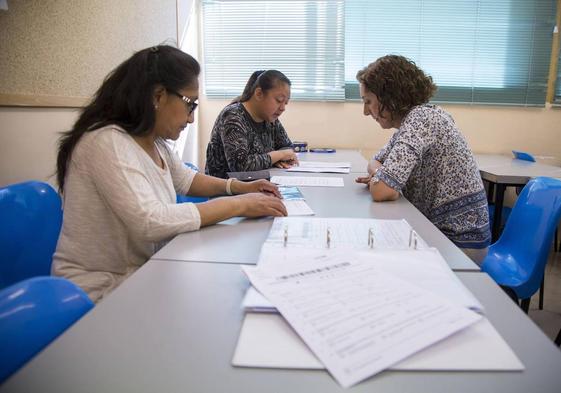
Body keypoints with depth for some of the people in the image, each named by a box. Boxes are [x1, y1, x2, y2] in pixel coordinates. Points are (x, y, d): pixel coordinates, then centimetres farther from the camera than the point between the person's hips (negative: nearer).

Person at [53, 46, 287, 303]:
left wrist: (240, 187, 4)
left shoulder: (154, 141, 3)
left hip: (140, 274, 8)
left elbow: (185, 179, 20)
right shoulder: (108, 142, -24)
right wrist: (239, 205, -27)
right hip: (101, 291, -7)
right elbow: (150, 222, -34)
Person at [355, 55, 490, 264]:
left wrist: (380, 179, -9)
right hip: (438, 230, 7)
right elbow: (375, 162, 13)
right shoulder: (410, 121, 5)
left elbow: (381, 191, -30)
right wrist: (381, 176, -8)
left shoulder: (420, 117, -21)